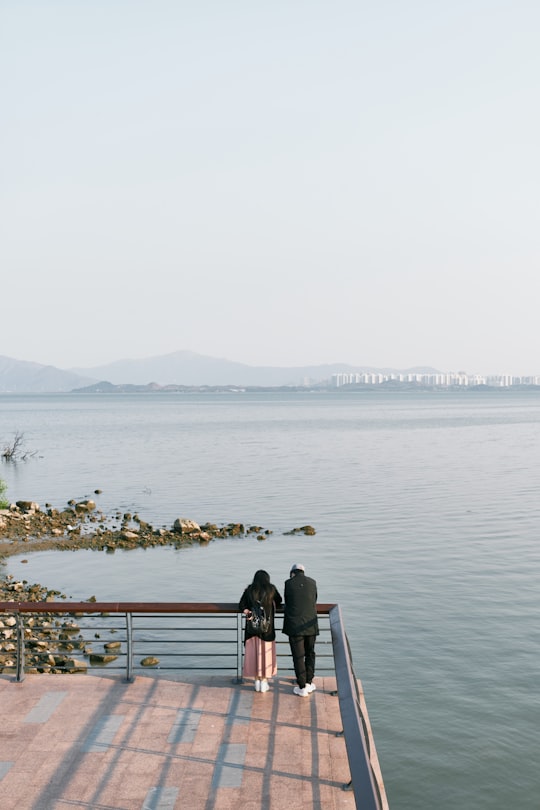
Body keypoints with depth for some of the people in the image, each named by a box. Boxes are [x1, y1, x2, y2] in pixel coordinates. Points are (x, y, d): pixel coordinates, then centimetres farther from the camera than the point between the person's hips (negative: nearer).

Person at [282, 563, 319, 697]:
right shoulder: (312, 582, 3)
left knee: (298, 656, 4)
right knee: (310, 654, 19)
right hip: (310, 624, 3)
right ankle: (309, 682, 22)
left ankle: (302, 687, 7)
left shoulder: (289, 583, -4)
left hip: (295, 626, -2)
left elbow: (287, 602, 7)